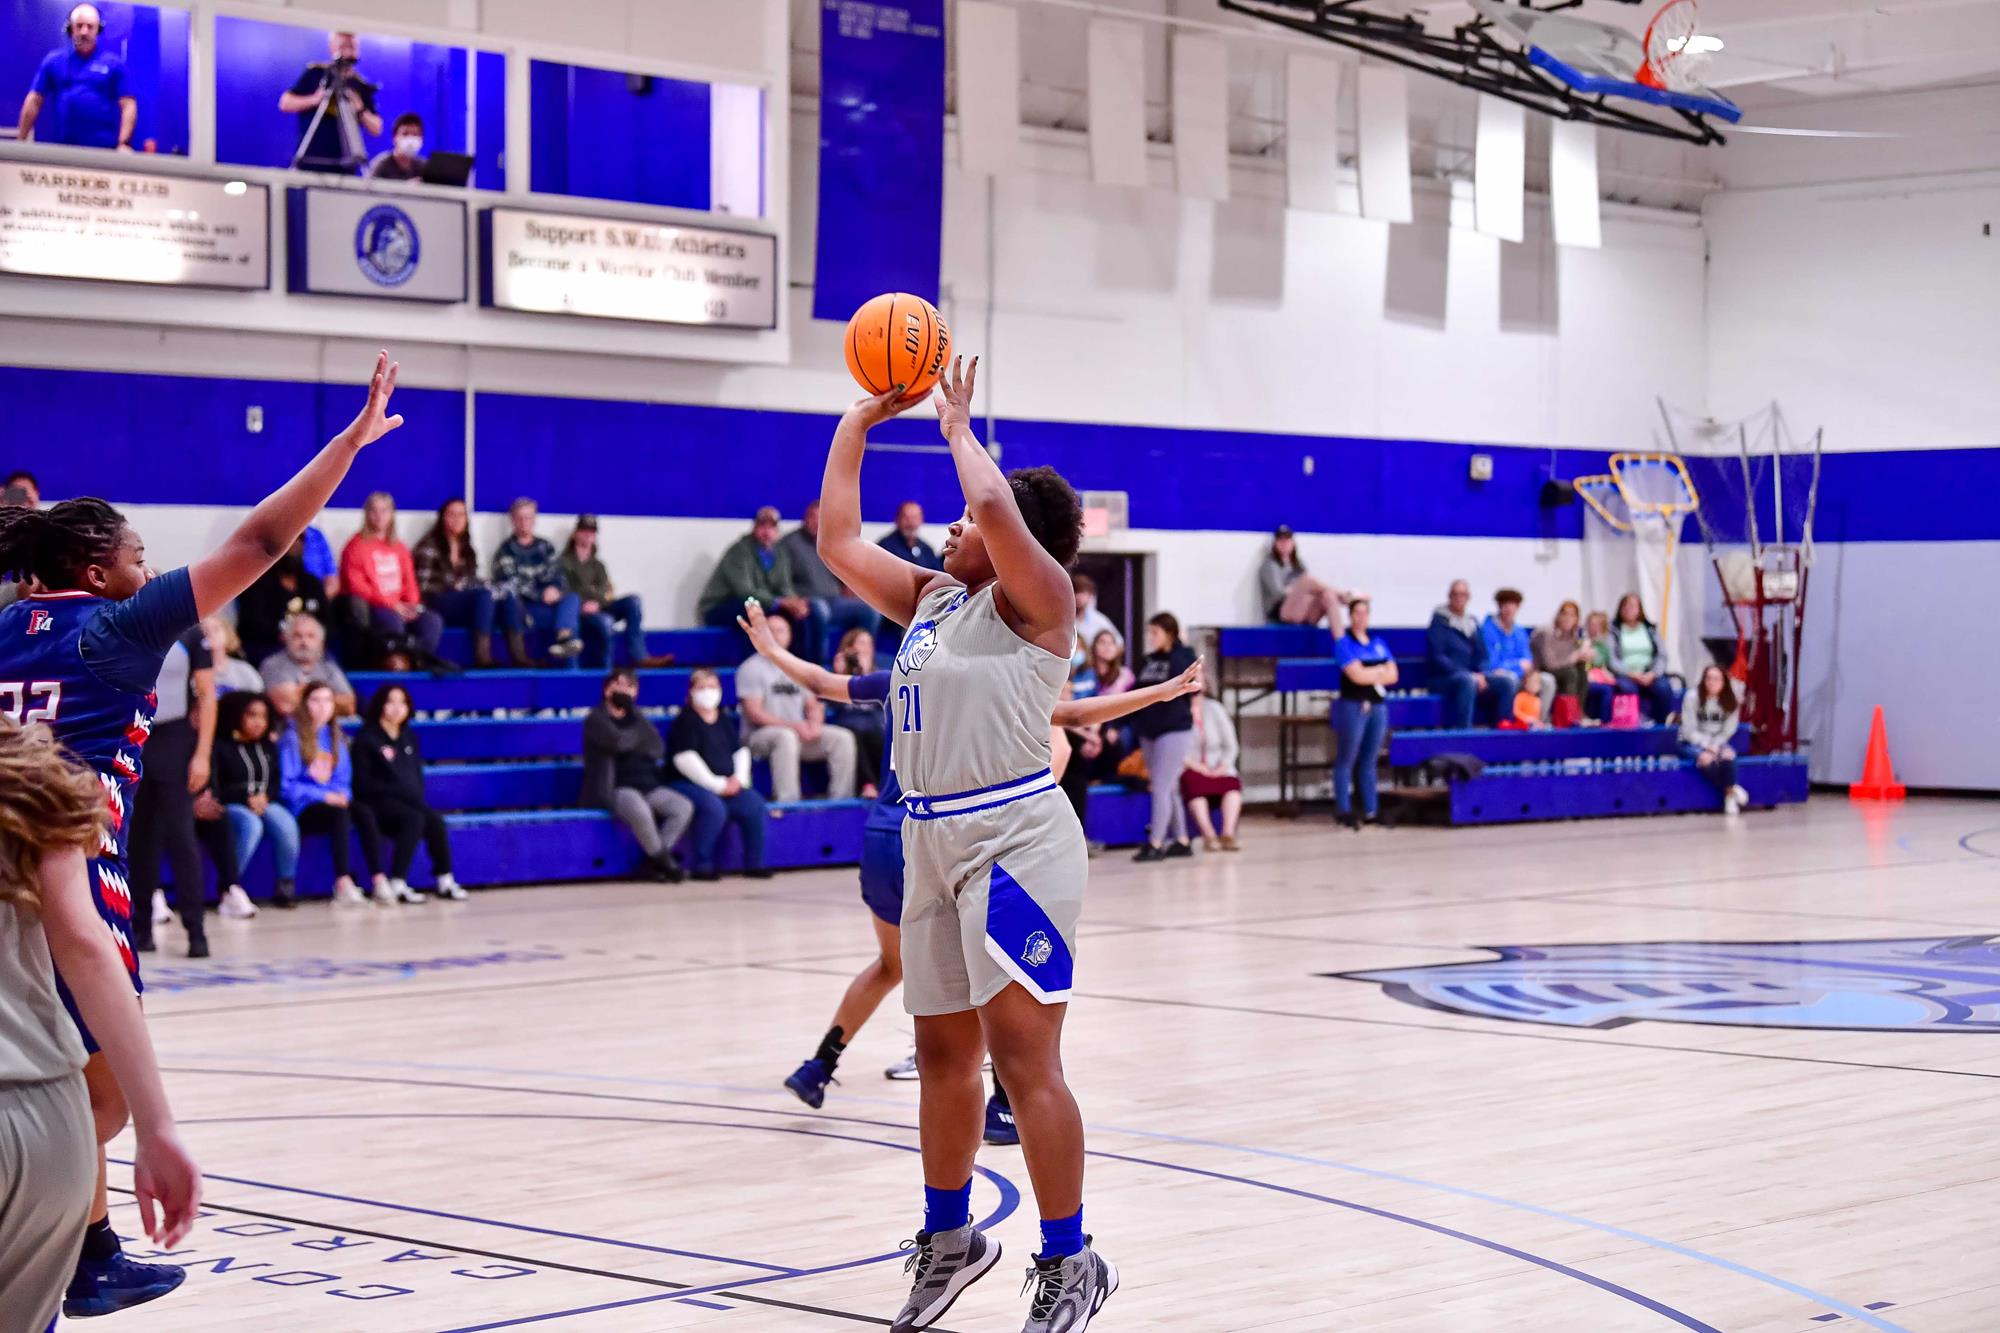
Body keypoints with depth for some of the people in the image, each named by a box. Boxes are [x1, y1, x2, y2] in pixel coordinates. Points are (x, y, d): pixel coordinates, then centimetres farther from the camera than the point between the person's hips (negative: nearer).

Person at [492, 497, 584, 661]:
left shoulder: (544, 547, 18)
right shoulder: (506, 550, 5)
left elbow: (556, 575, 8)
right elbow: (513, 583, -7)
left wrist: (555, 589, -16)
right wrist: (541, 595, -18)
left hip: (547, 606, 4)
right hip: (519, 610, -4)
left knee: (572, 598, -24)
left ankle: (565, 638, -53)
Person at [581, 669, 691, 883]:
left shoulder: (636, 718, 21)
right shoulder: (596, 719, 2)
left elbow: (658, 749, 4)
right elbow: (619, 741, -17)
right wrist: (641, 737, 1)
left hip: (649, 786, 6)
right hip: (615, 789, -6)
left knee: (684, 807, -18)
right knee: (640, 810, -37)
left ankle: (657, 859, -8)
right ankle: (662, 859, -13)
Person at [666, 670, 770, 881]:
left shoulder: (724, 721, 18)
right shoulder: (685, 721, -5)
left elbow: (740, 751, 19)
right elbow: (685, 759, -15)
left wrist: (738, 778, -2)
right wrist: (717, 785, -17)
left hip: (726, 786, 7)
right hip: (688, 784, -6)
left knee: (754, 804, -16)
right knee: (714, 808, -35)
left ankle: (754, 864, -7)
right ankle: (702, 866, -24)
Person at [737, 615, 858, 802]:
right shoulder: (751, 669, -2)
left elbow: (813, 705, 18)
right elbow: (754, 714, -11)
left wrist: (814, 723, -7)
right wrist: (794, 726, -18)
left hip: (799, 732, 6)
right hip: (760, 736, -6)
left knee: (843, 737, -12)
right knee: (786, 737, -39)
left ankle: (840, 799, -14)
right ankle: (787, 803, -43)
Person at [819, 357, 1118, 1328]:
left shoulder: (1036, 597, -7)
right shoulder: (929, 597, 15)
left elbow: (995, 502, -25)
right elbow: (837, 540, 16)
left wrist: (957, 424, -8)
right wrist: (859, 420, 14)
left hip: (1013, 838, -8)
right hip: (932, 839, 8)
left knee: (1023, 1056, -9)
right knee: (943, 1051, 16)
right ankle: (948, 1238, 31)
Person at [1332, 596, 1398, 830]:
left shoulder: (1378, 643, 16)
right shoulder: (1344, 643, -2)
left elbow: (1392, 675, 7)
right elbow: (1356, 675, -14)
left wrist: (1368, 673, -7)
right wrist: (1380, 671, -1)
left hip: (1378, 706, 5)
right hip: (1353, 706, -5)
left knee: (1369, 762, 7)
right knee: (1346, 761, -2)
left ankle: (1371, 810, 8)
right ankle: (1343, 810, 0)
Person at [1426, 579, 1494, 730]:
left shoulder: (1472, 622, 16)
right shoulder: (1439, 620, -2)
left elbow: (1481, 655, 16)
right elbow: (1437, 657, -11)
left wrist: (1480, 675, -6)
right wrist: (1468, 674, -18)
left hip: (1472, 676, 6)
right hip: (1442, 678, -6)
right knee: (1467, 680, -39)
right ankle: (1463, 730, -40)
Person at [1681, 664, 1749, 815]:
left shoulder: (1730, 700, -6)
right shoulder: (1693, 697, -14)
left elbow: (1728, 730, -3)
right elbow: (1689, 729, -12)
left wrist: (1715, 745, -17)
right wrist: (1707, 746, -20)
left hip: (1718, 741, 2)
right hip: (1693, 743, -2)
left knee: (1728, 755, -32)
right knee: (1706, 758, -35)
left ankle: (1729, 796, -21)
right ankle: (1732, 790, -17)